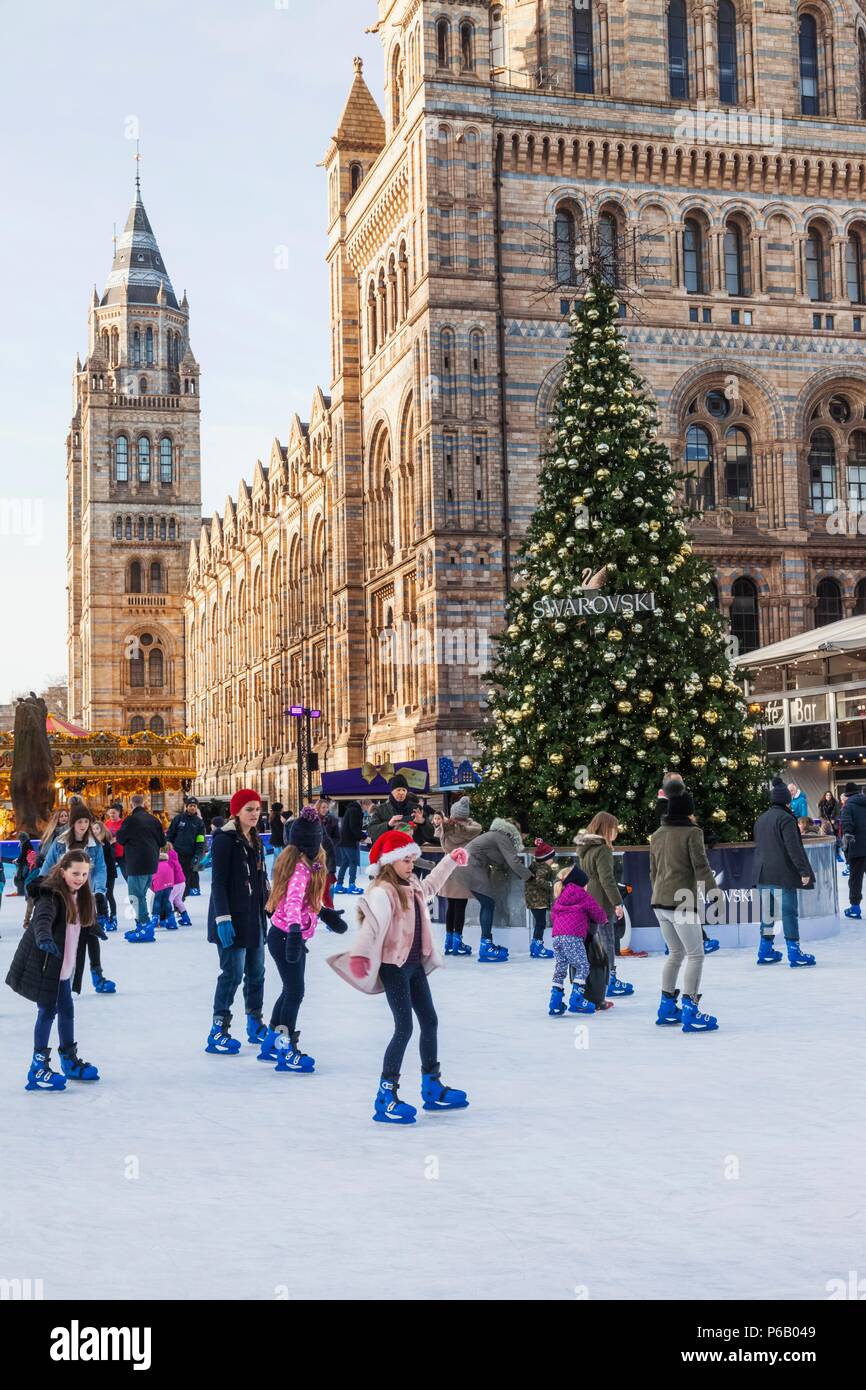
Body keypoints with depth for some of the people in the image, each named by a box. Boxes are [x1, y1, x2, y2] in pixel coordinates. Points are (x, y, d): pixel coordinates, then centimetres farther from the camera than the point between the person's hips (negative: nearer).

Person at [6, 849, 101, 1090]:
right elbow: (43, 918, -40)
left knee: (66, 1010, 16)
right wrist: (44, 937, -59)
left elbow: (85, 927, 22)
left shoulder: (80, 897, 6)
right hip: (43, 964, -8)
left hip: (63, 966, 8)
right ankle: (38, 1068, 4)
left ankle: (70, 1060, 31)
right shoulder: (50, 895, -21)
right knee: (47, 1011, -4)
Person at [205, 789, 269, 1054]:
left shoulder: (254, 840, 14)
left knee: (256, 972, 12)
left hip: (254, 917, 8)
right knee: (233, 973, -9)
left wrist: (268, 910, 21)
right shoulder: (224, 840, -12)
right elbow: (218, 882, -16)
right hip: (232, 918, -8)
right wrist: (223, 919, -21)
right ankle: (218, 1033, -3)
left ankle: (255, 1025, 24)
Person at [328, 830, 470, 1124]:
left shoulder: (412, 887, 10)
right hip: (393, 966, -9)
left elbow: (430, 885, 35)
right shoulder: (382, 892, -19)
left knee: (429, 1021, 14)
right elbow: (371, 923, -36)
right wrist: (359, 953, -49)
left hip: (414, 964, 9)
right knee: (404, 1028, -11)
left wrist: (450, 861, 36)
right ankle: (386, 1097, -6)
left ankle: (432, 1088, 27)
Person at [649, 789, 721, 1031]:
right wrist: (714, 891, -7)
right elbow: (701, 866, -13)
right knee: (695, 955, -1)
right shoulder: (692, 832, -8)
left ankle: (667, 1008, 22)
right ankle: (689, 1011, -7)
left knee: (675, 953, 19)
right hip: (682, 902, -7)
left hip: (660, 902, 8)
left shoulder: (657, 835, 12)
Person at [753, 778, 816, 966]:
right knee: (789, 912, -4)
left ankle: (765, 950, 18)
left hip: (763, 874, 7)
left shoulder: (761, 819, 14)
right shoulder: (786, 818, -11)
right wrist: (804, 870, -16)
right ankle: (794, 952, -3)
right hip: (783, 875, -7)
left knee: (767, 911, 13)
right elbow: (794, 848, -17)